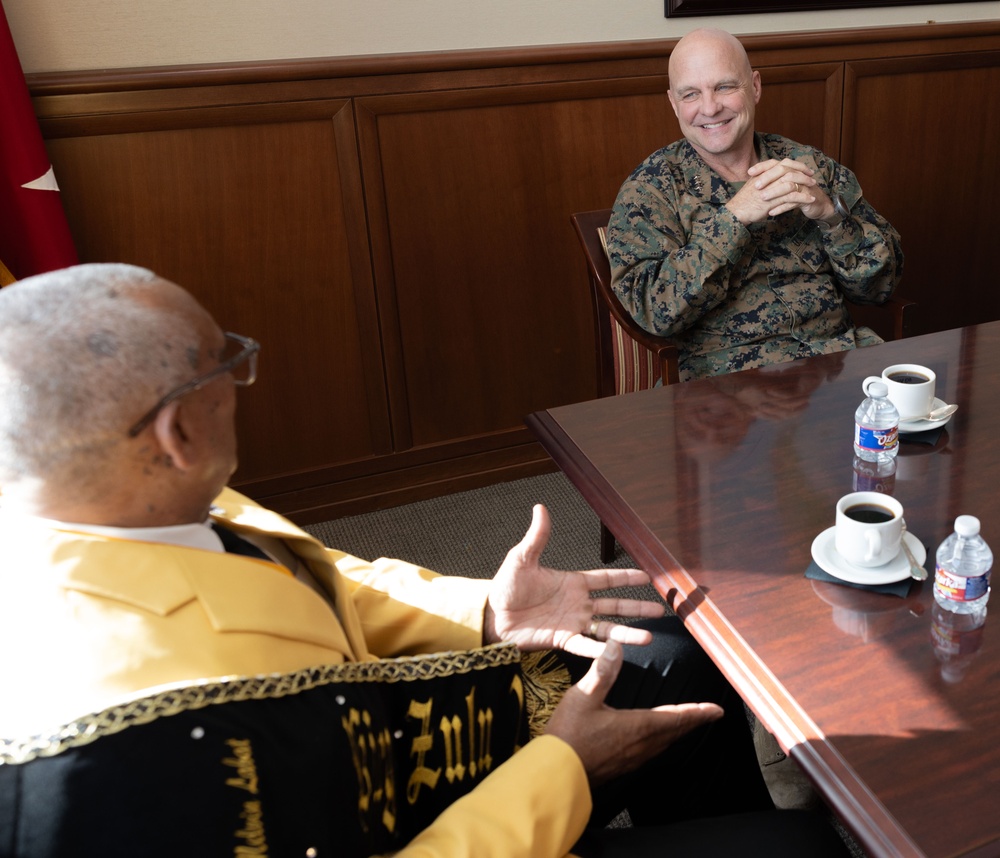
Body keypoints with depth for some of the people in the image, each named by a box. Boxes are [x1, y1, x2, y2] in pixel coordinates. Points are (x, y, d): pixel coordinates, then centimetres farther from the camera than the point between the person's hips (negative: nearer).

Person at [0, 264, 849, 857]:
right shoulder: (132, 753, -39)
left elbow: (311, 584, 1)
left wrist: (481, 611, -10)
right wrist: (561, 769, -21)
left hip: (374, 740, 8)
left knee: (678, 657, 16)